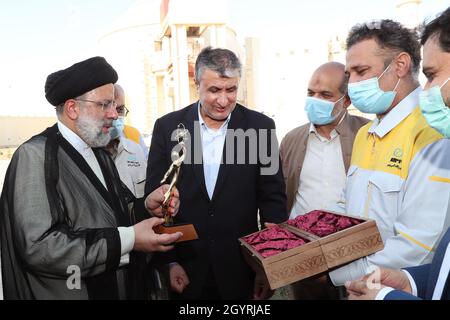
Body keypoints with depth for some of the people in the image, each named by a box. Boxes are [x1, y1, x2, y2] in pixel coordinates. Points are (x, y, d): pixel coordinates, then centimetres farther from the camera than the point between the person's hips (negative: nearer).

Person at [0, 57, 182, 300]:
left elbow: (105, 218, 7)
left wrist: (146, 207, -10)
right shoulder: (35, 156, -17)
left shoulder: (98, 153, 8)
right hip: (73, 291, -7)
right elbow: (38, 246, -25)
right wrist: (128, 240, -24)